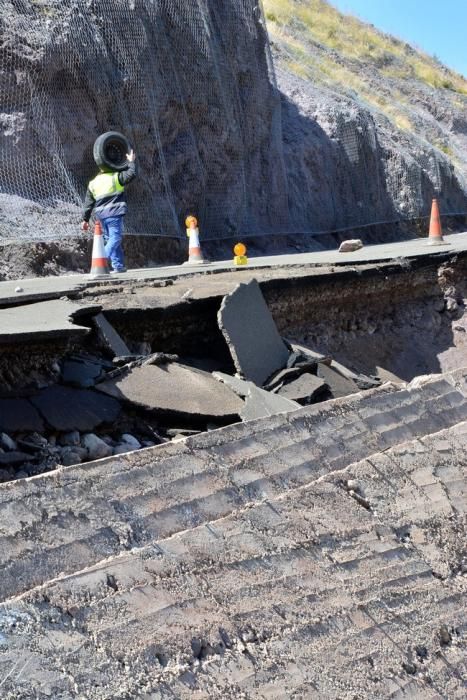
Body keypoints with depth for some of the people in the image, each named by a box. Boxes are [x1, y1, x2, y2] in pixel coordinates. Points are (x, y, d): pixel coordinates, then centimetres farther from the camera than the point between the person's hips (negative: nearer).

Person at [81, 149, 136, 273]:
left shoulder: (93, 183, 13)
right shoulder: (115, 177, -2)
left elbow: (88, 203, 12)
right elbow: (131, 174, -8)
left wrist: (85, 219, 15)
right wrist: (131, 162, 8)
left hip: (102, 215, 6)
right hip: (114, 213, -6)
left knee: (109, 238, 13)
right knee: (115, 237, -7)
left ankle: (119, 266, 11)